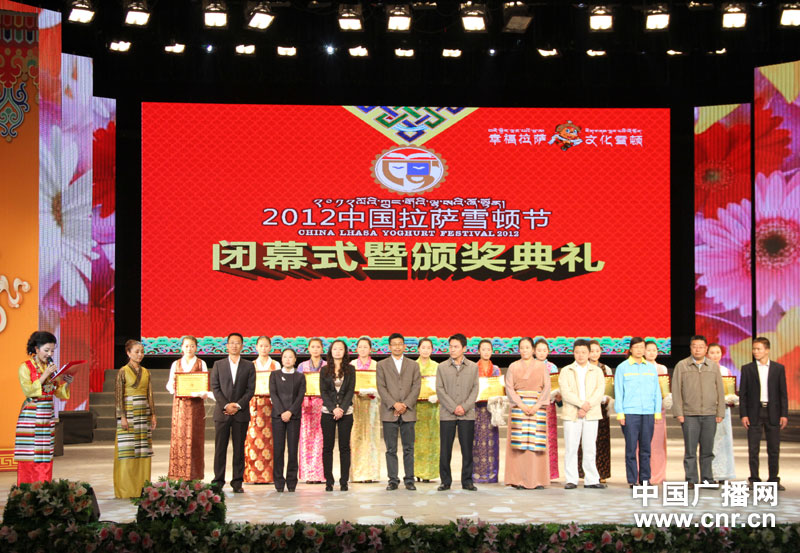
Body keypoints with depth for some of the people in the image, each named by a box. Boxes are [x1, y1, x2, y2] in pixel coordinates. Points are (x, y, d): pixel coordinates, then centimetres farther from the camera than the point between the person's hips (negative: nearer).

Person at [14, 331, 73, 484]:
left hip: (47, 416, 5)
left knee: (46, 458, 3)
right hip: (31, 416, -5)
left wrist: (66, 383, -6)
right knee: (30, 457, -6)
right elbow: (28, 390, -14)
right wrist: (45, 375, -16)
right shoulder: (26, 367, -2)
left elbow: (58, 393, 14)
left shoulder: (51, 367, 13)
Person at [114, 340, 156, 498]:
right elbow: (118, 395, -7)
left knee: (143, 450, 4)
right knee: (128, 450, -5)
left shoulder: (146, 372, 13)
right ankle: (127, 489, -2)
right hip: (129, 412, -5)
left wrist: (153, 415, 7)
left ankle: (142, 487, 8)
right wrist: (122, 416, -14)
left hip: (144, 413, 5)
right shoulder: (123, 372, -3)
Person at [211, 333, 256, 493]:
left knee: (239, 448, 2)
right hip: (222, 412, 0)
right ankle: (218, 481, 5)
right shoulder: (218, 365, 8)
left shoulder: (249, 366, 8)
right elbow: (215, 387, 2)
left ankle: (237, 482, 6)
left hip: (241, 412, 0)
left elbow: (250, 389, 2)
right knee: (220, 448, 0)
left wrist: (238, 405, -11)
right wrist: (226, 405, -10)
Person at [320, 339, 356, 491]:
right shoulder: (324, 370, 7)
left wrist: (342, 409, -12)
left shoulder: (350, 369, 6)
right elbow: (323, 392, 1)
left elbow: (351, 391, 0)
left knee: (344, 447, 1)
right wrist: (333, 409, -11)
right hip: (328, 412, 0)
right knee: (327, 447, 0)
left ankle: (344, 482, 4)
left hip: (346, 412, 0)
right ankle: (329, 482, 5)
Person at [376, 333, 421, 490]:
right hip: (389, 412, -1)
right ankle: (393, 480, 5)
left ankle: (409, 480, 7)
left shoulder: (413, 365, 13)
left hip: (408, 412, 1)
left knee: (408, 448, 2)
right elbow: (381, 387, 0)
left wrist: (405, 404, -10)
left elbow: (416, 387, 4)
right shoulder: (382, 365, 9)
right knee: (391, 449, 1)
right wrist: (394, 404, -12)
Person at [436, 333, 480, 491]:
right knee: (445, 449, 0)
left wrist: (464, 407, -10)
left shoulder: (473, 367, 7)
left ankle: (467, 481, 10)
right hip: (447, 414, 0)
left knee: (467, 449, 1)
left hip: (467, 414, 0)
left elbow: (475, 389, 3)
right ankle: (445, 481, 8)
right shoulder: (442, 367, 6)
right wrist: (453, 408, -10)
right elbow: (440, 390, 0)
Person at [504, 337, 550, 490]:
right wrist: (521, 405, -12)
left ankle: (538, 480, -2)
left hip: (538, 406, 0)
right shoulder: (513, 367, 9)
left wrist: (537, 406, -11)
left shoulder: (542, 366, 9)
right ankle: (520, 480, -5)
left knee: (536, 442, -5)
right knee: (520, 444, -6)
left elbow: (547, 387, 2)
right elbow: (509, 387, 1)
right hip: (518, 406, 0)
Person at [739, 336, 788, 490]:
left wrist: (784, 414, -2)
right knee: (753, 449, 1)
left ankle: (774, 480, 11)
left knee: (774, 449, 3)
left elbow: (783, 393, 5)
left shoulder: (778, 368, 5)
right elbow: (742, 394, 4)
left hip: (773, 413, 0)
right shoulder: (747, 369, 5)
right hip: (754, 413, 0)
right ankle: (754, 480, 7)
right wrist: (743, 414, -4)